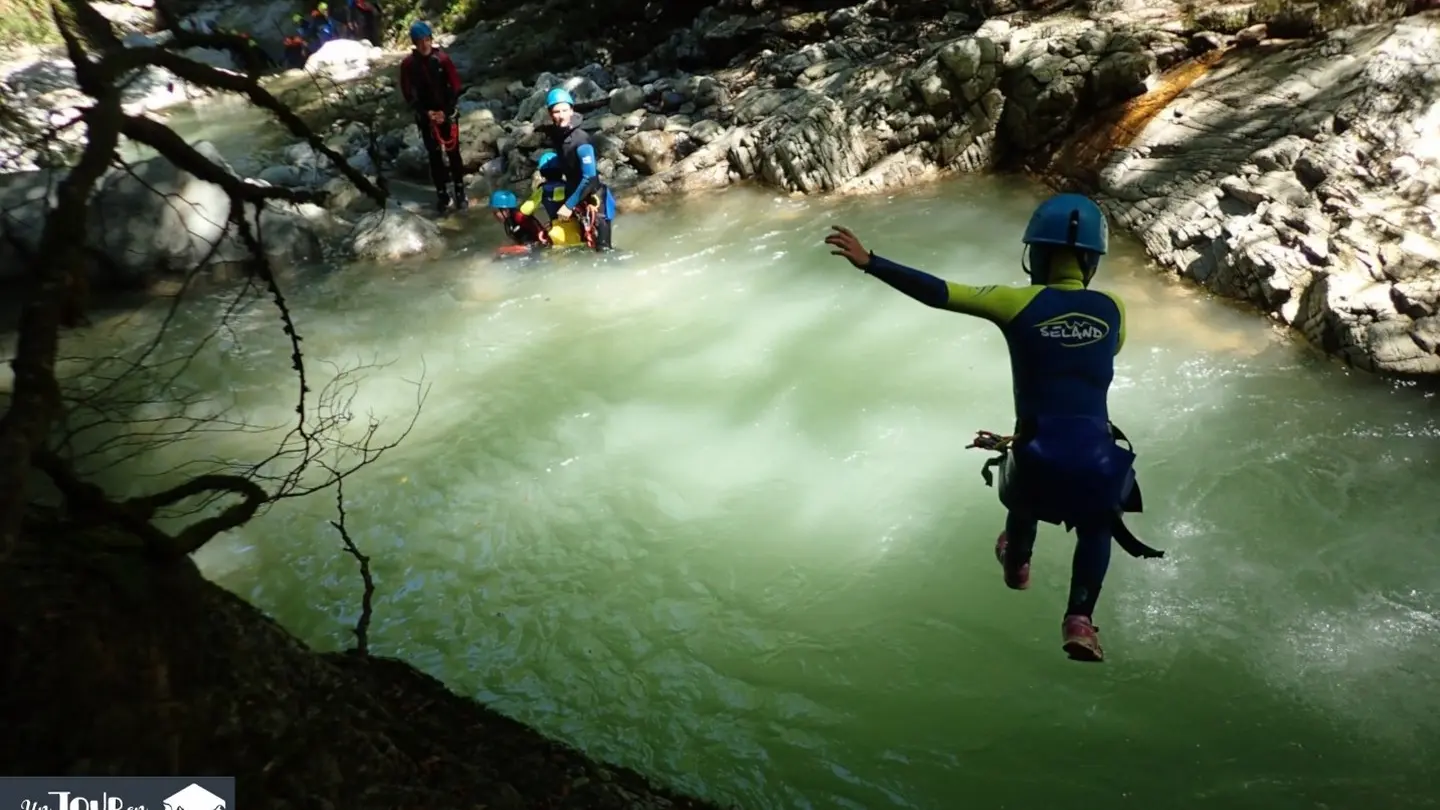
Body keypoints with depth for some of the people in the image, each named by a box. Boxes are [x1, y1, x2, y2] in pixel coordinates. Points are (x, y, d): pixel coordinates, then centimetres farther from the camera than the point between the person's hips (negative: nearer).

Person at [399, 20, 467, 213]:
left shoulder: (442, 59, -7)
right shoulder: (408, 65, -6)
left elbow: (455, 87, -5)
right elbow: (408, 94, -3)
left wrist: (445, 111, -14)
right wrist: (425, 113, -14)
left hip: (448, 114, -1)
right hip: (425, 117, 1)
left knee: (453, 153, 4)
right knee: (434, 156, 6)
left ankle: (460, 192, 13)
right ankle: (441, 194, 13)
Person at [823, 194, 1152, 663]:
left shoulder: (1020, 304, -7)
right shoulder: (1112, 309, 1)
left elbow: (937, 293, -10)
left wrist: (869, 263, -6)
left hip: (1039, 461, 0)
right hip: (1098, 461, 1)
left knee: (1024, 494, 37)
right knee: (1096, 527, 33)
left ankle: (1016, 565, 65)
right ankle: (1080, 618, 15)